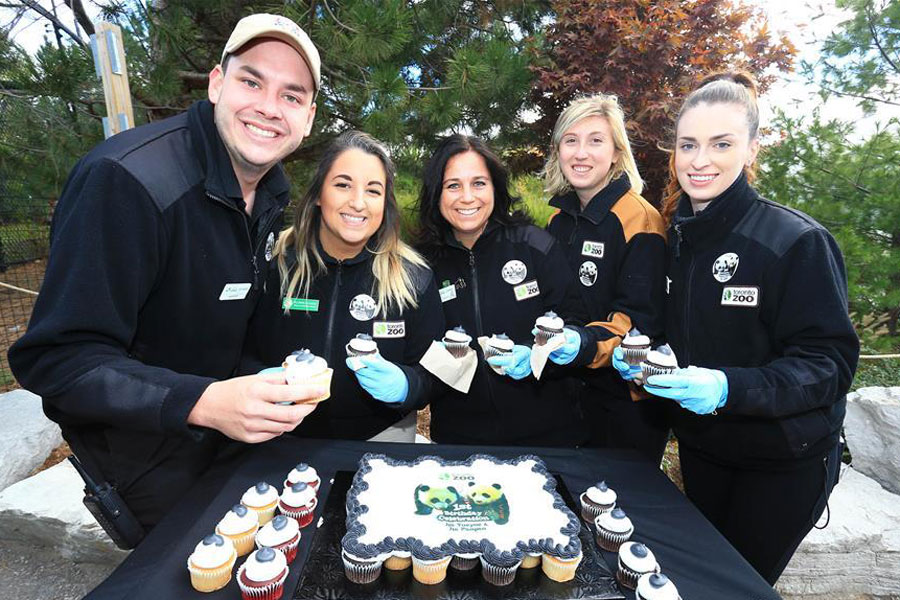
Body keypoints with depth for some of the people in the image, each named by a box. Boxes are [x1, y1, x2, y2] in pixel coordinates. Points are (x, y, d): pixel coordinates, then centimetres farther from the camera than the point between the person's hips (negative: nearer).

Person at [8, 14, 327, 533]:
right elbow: (57, 358, -30)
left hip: (229, 418, 6)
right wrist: (204, 402, -42)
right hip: (140, 447, -6)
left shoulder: (272, 188, -6)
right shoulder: (126, 180, -30)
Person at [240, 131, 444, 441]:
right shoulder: (275, 264, -8)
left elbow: (431, 375, -5)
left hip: (381, 436, -1)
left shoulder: (414, 279, -8)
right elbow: (242, 355, 0)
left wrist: (404, 385, -24)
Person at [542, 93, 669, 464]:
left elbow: (641, 321, -20)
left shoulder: (640, 221, -15)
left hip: (625, 405, -6)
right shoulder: (558, 218, 5)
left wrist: (585, 343, -36)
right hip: (566, 396, 6)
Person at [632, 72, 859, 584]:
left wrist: (731, 388, -36)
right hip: (700, 448, 5)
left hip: (782, 463, -4)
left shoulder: (797, 240, -19)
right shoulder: (673, 237, -2)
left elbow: (832, 360, -20)